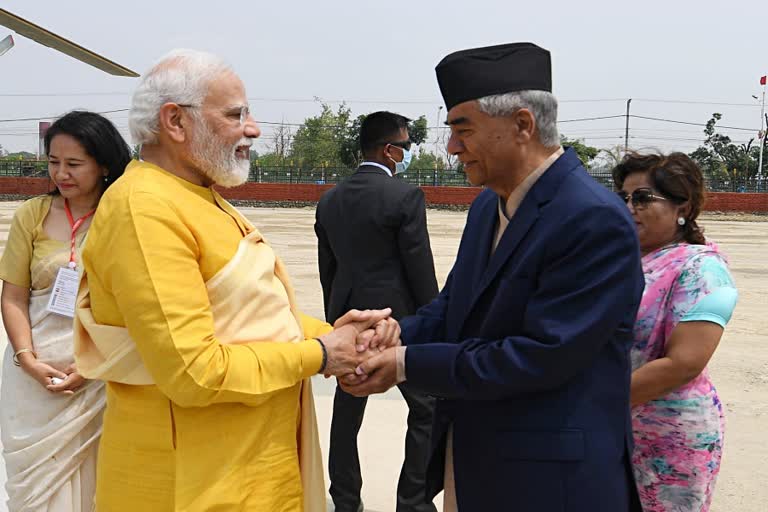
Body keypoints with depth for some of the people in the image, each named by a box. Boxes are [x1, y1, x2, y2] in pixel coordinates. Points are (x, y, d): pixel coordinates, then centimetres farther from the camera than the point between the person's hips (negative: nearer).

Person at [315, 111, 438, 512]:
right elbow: (420, 270, -12)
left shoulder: (329, 200, 5)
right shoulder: (405, 196, -13)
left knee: (346, 414, 14)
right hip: (399, 319, -6)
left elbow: (327, 269, 11)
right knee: (426, 411, 9)